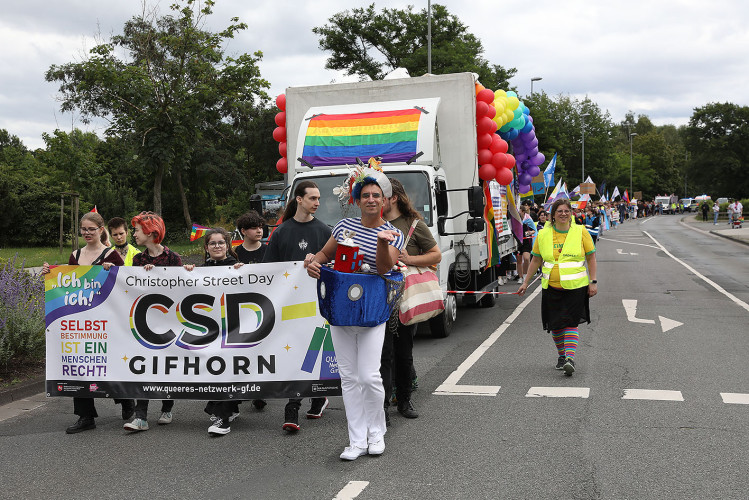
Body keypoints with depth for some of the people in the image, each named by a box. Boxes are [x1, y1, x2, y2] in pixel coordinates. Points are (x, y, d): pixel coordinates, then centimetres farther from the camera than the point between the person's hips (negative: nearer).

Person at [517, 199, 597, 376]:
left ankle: (570, 358, -14)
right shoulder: (543, 234, 4)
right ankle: (562, 355, 26)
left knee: (571, 322, -10)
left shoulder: (581, 232, 0)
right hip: (551, 288, 3)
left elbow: (591, 258, 4)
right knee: (556, 324, 7)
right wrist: (526, 282, 14)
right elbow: (536, 260, 13)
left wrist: (593, 282, -2)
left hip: (576, 287, -2)